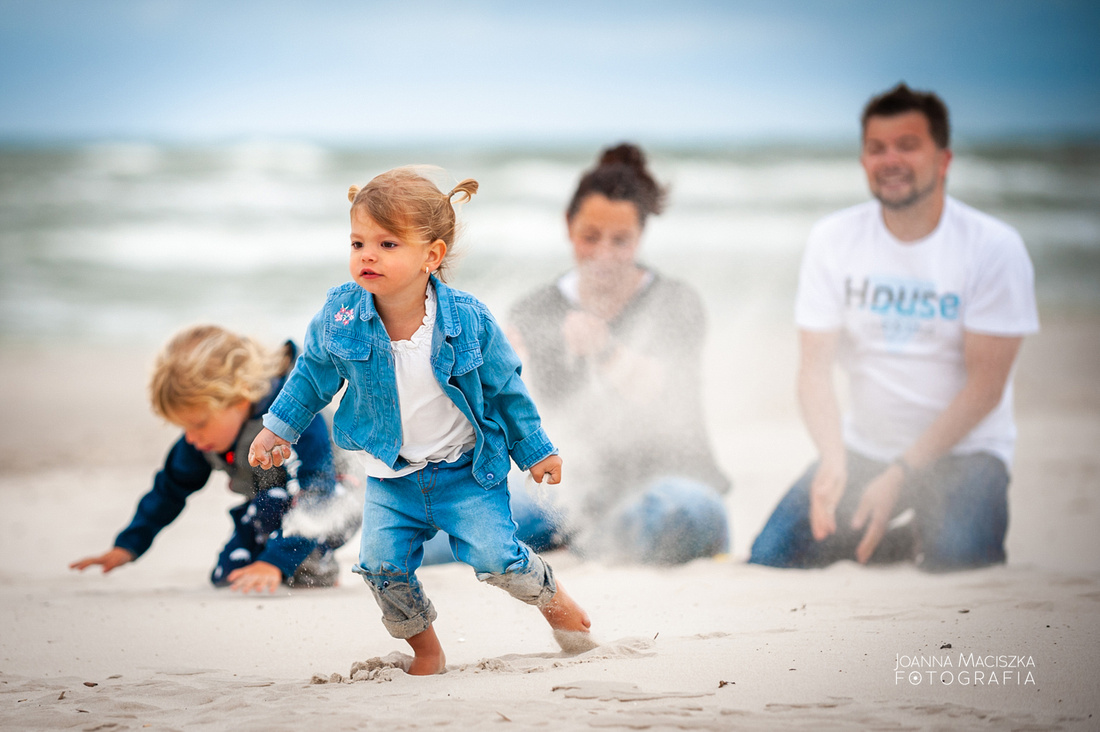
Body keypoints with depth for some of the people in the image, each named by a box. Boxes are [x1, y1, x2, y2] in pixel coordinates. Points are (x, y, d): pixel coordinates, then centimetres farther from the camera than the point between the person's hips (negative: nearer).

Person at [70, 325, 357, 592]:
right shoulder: (203, 436, -11)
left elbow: (314, 497, -39)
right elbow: (173, 486, 4)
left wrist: (274, 563, -48)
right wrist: (127, 546, 0)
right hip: (265, 511, 7)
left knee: (271, 504, -35)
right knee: (225, 576, -10)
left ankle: (317, 567, -11)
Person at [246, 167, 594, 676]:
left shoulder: (468, 321, -18)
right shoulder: (340, 316, -15)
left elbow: (505, 389, -3)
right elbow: (313, 373, 6)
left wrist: (536, 451, 5)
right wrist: (278, 428, 10)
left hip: (467, 470, -2)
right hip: (391, 477, 2)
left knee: (496, 557, -12)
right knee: (383, 564, -11)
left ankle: (551, 596, 22)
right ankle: (424, 647, 16)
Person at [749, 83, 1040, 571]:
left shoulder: (994, 247, -10)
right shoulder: (833, 240, -1)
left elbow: (984, 386, -13)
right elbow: (815, 367, -5)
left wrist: (900, 476, -20)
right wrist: (833, 460, -24)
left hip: (961, 448, -3)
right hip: (864, 450, 3)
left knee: (956, 557, -32)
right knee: (770, 556, -14)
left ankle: (931, 536, 5)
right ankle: (904, 539, 11)